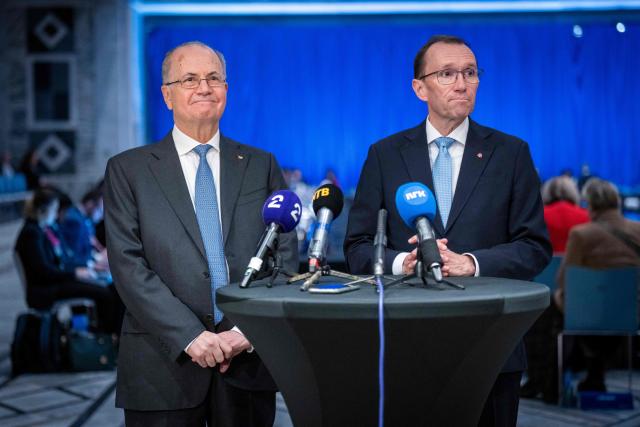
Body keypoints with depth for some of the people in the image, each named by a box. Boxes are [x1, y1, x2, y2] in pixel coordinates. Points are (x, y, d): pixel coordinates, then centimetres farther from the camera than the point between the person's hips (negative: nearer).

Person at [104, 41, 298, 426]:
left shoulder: (261, 165, 9)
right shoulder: (128, 170, 3)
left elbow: (285, 256, 3)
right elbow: (128, 265, -5)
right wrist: (189, 336, -15)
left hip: (250, 357, 2)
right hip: (164, 364, -1)